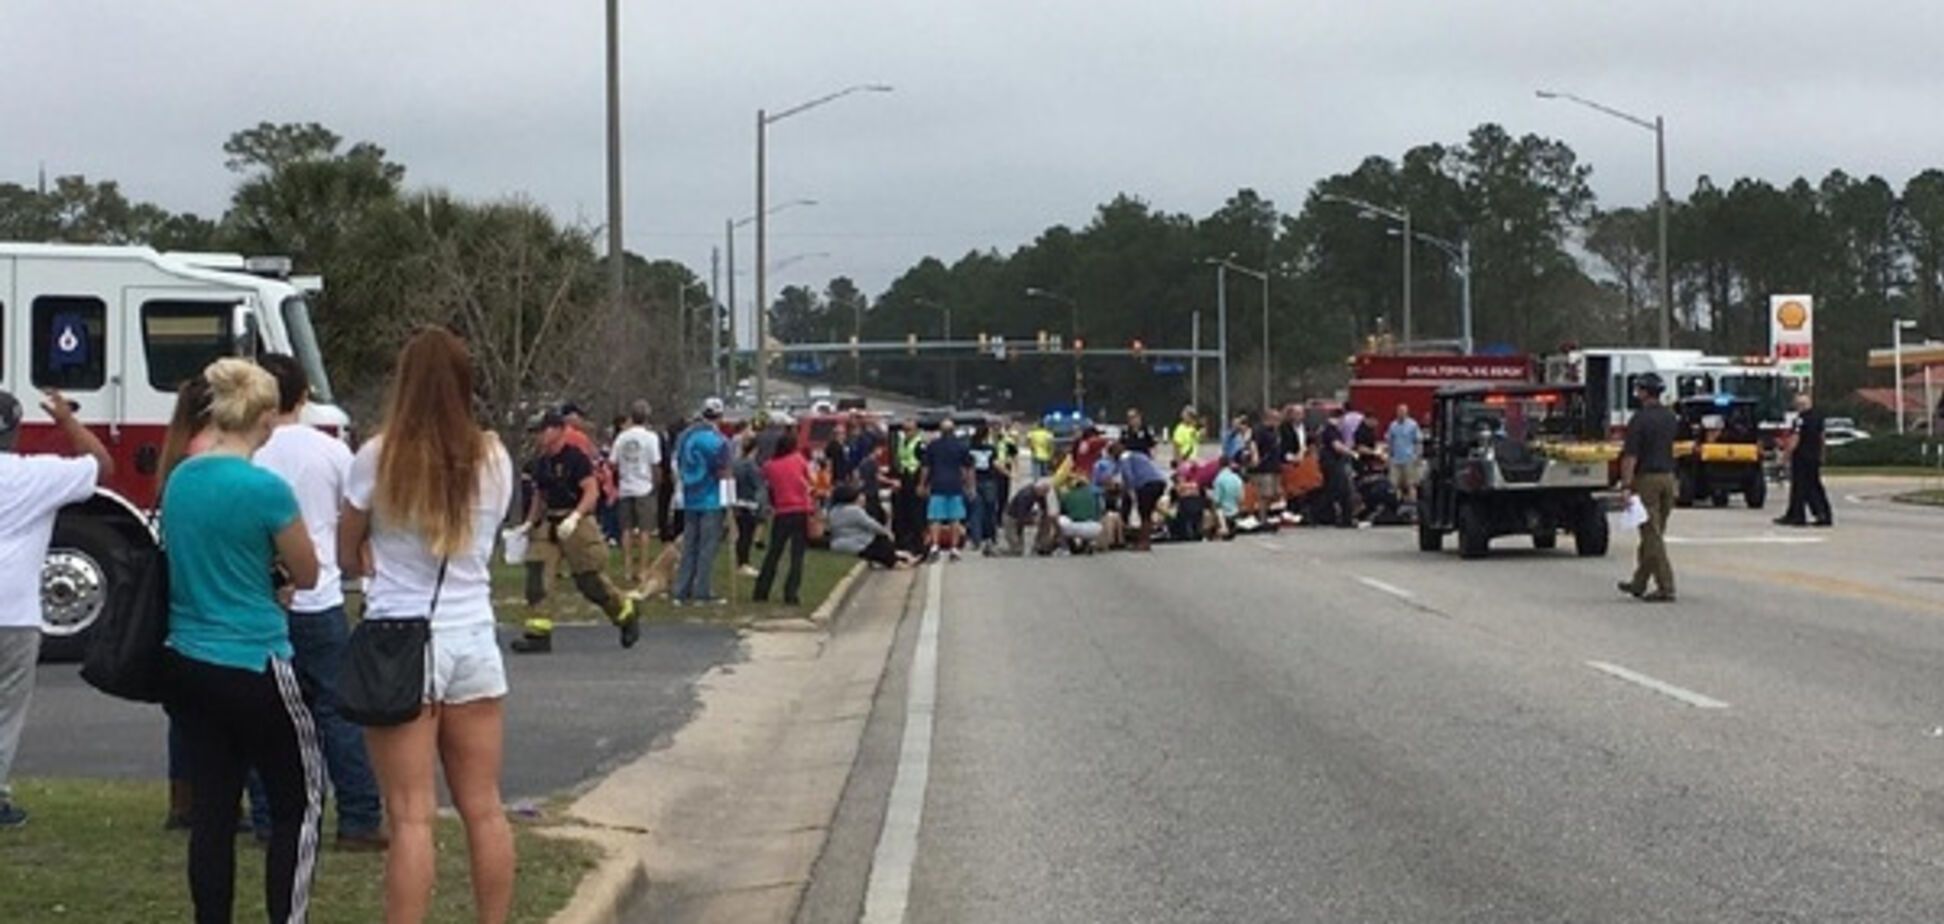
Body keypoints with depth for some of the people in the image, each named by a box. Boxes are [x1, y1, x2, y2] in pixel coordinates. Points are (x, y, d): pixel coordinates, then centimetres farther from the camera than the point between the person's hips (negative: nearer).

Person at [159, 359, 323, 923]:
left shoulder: (179, 480, 4)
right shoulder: (265, 489, -16)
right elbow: (307, 576, -3)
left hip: (186, 663, 6)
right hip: (253, 666, -6)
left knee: (212, 810, 10)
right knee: (300, 803, 7)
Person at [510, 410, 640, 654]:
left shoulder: (576, 458, -12)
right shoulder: (541, 463, 11)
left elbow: (592, 492, -18)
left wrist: (574, 518, -28)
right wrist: (529, 523, 13)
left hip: (577, 525, -7)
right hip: (548, 524, 7)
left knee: (590, 581, 0)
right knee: (536, 577, -6)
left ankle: (628, 617, 23)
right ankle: (538, 634, -4)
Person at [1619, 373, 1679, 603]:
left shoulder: (1640, 419, -13)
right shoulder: (1670, 418, 9)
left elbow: (1630, 455, -18)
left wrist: (1626, 484, -17)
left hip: (1647, 479, -7)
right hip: (1668, 476, 7)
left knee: (1652, 535, -4)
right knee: (1653, 534, 15)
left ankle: (1665, 588, -8)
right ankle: (1639, 583, 25)